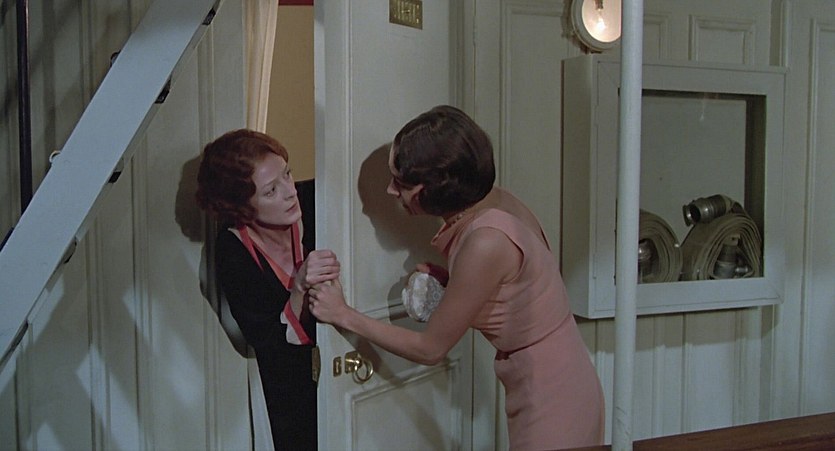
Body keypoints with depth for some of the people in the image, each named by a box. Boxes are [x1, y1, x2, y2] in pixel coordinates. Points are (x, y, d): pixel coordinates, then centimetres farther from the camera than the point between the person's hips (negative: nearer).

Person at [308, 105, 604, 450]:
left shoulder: (486, 242, -29)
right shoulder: (490, 201, -4)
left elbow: (429, 349, -18)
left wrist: (344, 316, -9)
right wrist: (440, 277, -4)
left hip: (551, 397, -9)